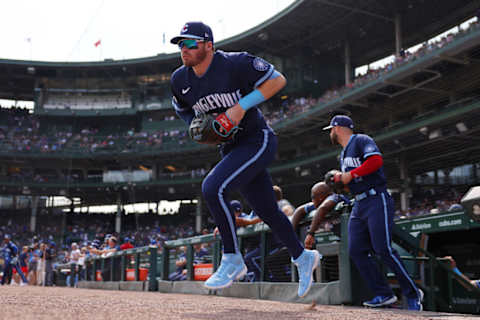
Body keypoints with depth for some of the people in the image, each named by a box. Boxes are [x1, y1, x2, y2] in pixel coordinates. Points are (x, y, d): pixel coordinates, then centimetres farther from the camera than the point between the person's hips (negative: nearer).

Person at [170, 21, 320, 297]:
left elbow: (278, 80, -13)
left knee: (213, 189, -24)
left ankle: (233, 261, -8)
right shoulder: (180, 80, 2)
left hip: (259, 141, -7)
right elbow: (185, 112, 19)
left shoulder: (235, 63, -17)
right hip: (231, 149, 7)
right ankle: (302, 257, 36)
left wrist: (242, 105, -21)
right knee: (267, 211, 13)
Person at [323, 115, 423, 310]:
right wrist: (340, 179, 10)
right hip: (359, 206, 9)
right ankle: (384, 295, 0)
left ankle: (413, 294, -4)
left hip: (377, 201, -9)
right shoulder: (343, 155, 26)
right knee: (357, 251, -4)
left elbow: (376, 160, -19)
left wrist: (351, 174, -14)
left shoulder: (361, 140, -1)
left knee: (383, 249, -16)